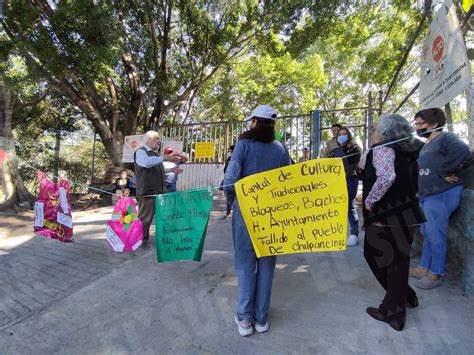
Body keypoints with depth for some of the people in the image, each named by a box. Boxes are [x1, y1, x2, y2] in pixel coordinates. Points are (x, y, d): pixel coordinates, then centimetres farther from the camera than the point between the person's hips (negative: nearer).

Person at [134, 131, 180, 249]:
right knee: (145, 217, 1)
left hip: (161, 190, 9)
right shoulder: (140, 152, -6)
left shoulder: (155, 154, 21)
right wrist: (164, 158, -30)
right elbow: (147, 163, -29)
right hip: (148, 191, -8)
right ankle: (142, 241, 16)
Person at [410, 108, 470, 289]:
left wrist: (444, 171, -23)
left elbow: (461, 150, -31)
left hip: (441, 195, -10)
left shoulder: (445, 137, -9)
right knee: (427, 234, 16)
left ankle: (435, 275, 12)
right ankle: (423, 267, 28)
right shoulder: (427, 145, 18)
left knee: (436, 236, -2)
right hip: (426, 196, 10)